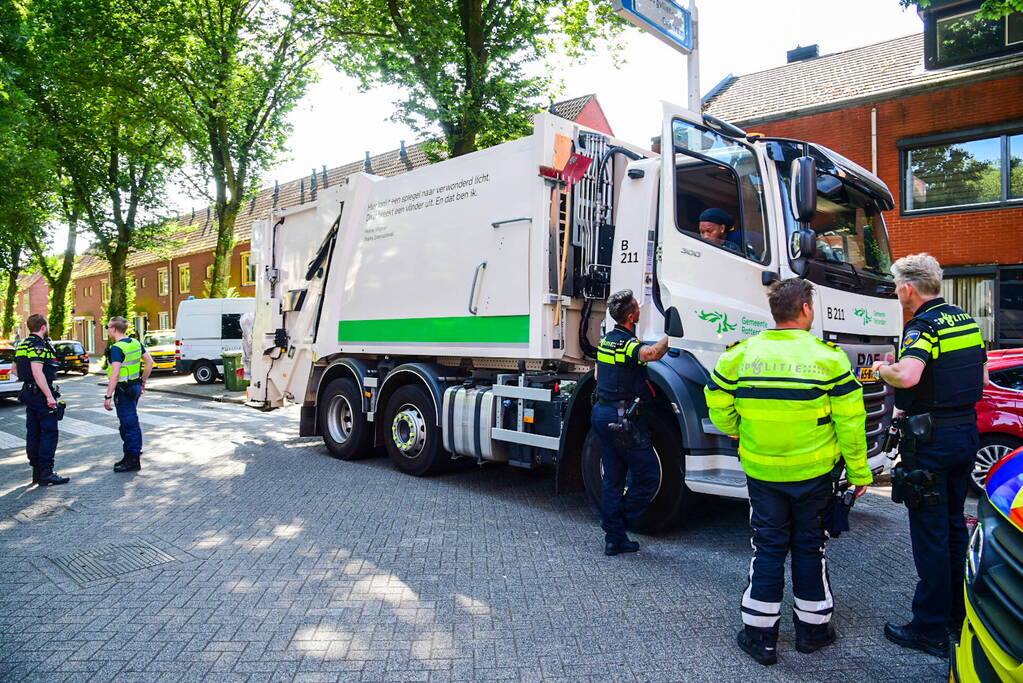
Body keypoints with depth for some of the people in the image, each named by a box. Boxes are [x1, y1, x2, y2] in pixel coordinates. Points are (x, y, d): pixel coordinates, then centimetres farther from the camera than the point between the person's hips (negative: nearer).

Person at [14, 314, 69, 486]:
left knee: (33, 432, 13)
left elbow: (16, 368, 24)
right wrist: (49, 396, -24)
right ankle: (46, 473, -8)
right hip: (41, 394, -10)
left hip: (28, 393, 10)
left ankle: (37, 471, 20)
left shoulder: (23, 344, 15)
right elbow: (37, 371, -24)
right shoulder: (38, 344, -16)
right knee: (49, 432, -7)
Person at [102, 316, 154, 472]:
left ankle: (133, 461, 4)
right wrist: (143, 381, 20)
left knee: (129, 424, -2)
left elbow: (115, 374, -23)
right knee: (131, 423, 18)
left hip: (124, 389, -9)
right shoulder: (136, 343, 8)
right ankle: (130, 456, 28)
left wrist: (108, 396, -21)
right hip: (135, 387, 9)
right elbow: (149, 362, 13)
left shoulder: (117, 348, -17)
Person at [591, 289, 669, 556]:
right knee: (647, 476, 4)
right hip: (622, 418, -9)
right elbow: (651, 354, -40)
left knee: (613, 479, 13)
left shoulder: (606, 340, 11)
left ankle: (614, 539, 17)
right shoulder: (628, 344, -17)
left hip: (601, 412, 9)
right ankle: (620, 523, 7)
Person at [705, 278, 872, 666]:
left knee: (768, 548, 11)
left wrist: (737, 432, 20)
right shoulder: (828, 358, -11)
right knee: (809, 547, 16)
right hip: (814, 473, -1)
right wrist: (859, 472, 3)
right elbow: (850, 423, -7)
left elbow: (718, 404, 0)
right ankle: (812, 627, 31)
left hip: (761, 471, 1)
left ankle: (760, 634, 18)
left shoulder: (741, 354, -7)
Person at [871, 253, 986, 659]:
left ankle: (930, 630, 11)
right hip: (967, 429, 9)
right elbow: (981, 378, 18)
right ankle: (959, 614, 33)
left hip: (930, 439, -9)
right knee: (954, 525, 20)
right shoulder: (966, 322, 10)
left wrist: (881, 370, -15)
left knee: (929, 533, 0)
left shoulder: (923, 326, -17)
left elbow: (907, 376, -34)